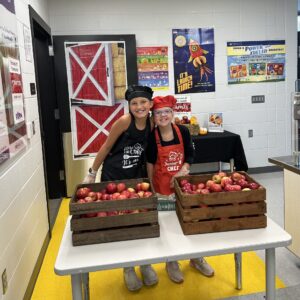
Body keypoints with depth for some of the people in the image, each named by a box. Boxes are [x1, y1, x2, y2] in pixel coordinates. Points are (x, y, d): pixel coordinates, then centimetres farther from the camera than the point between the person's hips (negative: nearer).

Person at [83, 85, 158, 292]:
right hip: (113, 178, -4)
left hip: (137, 177, 4)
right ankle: (128, 268, 24)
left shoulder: (151, 124, -6)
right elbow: (106, 148, -11)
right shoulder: (124, 122, -20)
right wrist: (92, 173, -4)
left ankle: (145, 264, 29)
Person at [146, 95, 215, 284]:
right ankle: (171, 262, 29)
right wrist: (152, 187, -6)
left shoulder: (183, 132, -7)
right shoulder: (152, 136, -12)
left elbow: (190, 156, -1)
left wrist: (181, 172, -17)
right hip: (162, 184, -2)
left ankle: (196, 258, 35)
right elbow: (150, 163, -5)